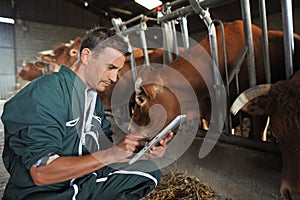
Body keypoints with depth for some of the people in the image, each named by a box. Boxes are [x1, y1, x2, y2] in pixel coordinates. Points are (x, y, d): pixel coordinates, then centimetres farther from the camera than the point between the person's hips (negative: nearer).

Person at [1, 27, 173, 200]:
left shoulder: (94, 98, 7)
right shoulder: (45, 93, -20)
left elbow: (105, 148, 5)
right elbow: (41, 172, -25)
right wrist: (112, 154, -29)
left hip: (81, 182, 8)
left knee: (149, 170, 0)